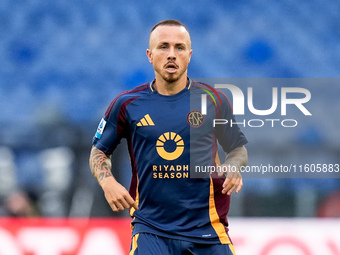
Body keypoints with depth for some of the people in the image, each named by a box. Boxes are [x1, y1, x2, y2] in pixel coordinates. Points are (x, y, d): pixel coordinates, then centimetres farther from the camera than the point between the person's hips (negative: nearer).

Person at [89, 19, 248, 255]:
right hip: (150, 227, -1)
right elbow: (99, 150, 14)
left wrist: (233, 166, -8)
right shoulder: (128, 104, 2)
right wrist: (108, 182, -5)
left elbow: (238, 148, 14)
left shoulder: (213, 100, 3)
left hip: (206, 226, 1)